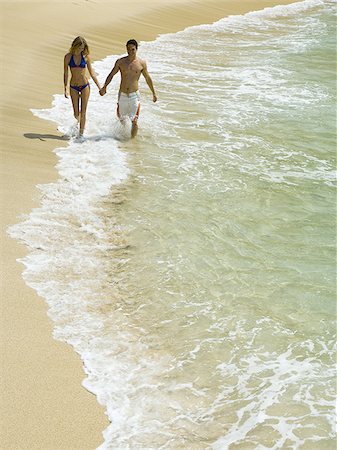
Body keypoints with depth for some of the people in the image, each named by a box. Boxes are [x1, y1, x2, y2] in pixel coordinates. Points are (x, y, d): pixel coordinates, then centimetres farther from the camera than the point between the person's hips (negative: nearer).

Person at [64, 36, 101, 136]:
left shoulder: (86, 56, -4)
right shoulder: (68, 57, -4)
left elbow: (92, 72, 3)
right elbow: (66, 73, -2)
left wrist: (99, 87, 2)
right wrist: (65, 88, -9)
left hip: (85, 86, 0)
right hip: (73, 87, 1)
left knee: (83, 112, -1)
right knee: (76, 113, 3)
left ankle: (81, 134, 7)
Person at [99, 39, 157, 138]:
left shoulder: (141, 63, -3)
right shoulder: (120, 62, -2)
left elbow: (147, 78, 9)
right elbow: (111, 75, 9)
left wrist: (153, 93, 15)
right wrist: (104, 87, -2)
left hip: (134, 96, -2)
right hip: (122, 95, 2)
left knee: (134, 122, -7)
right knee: (121, 118, 17)